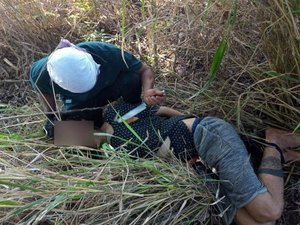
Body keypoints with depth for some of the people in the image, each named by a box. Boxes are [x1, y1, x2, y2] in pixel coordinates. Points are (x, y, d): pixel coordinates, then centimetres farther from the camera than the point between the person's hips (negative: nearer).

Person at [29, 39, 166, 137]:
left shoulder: (107, 53, -39)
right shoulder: (41, 75, -33)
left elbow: (145, 70, -25)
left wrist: (147, 91, -44)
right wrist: (51, 116, -15)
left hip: (109, 86, -1)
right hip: (79, 103, 2)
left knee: (132, 79, -32)